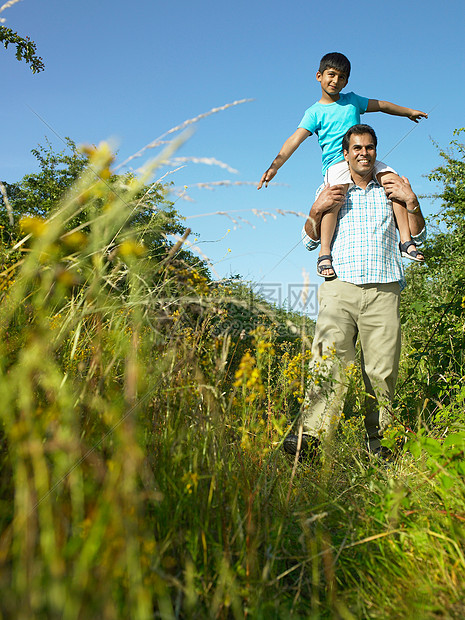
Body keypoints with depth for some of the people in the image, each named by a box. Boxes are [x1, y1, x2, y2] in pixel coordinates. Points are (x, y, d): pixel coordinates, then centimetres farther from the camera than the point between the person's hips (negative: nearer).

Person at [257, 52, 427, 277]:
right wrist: (274, 165, -21)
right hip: (336, 163, -5)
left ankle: (406, 241, -13)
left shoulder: (352, 100, 19)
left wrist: (408, 112, 43)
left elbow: (381, 105, 33)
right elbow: (295, 140, -7)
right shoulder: (315, 112, 5)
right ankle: (324, 253, -31)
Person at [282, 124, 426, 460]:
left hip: (383, 290, 1)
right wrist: (316, 210, 0)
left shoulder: (390, 190, 22)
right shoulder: (329, 191, 22)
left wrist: (412, 202, 4)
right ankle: (310, 434, -25)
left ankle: (378, 441, 3)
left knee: (381, 368, -5)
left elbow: (418, 237, 20)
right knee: (330, 360, -18)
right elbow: (310, 241, 18)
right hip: (340, 285, -1)